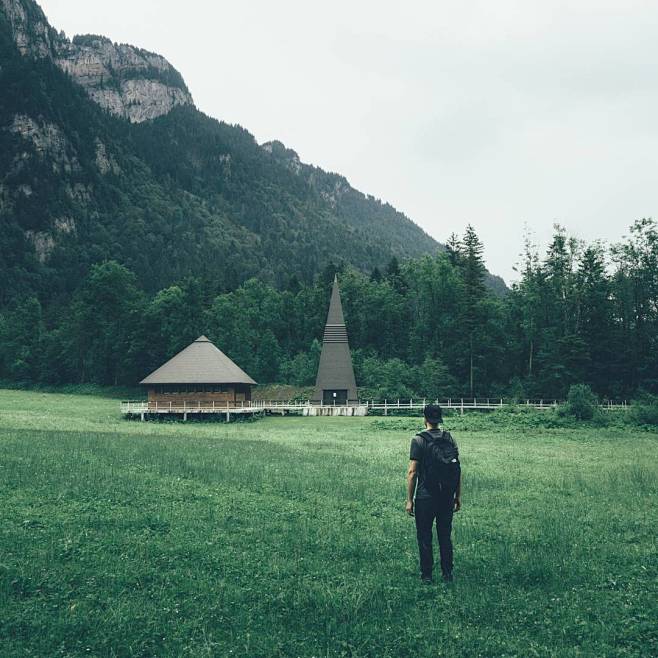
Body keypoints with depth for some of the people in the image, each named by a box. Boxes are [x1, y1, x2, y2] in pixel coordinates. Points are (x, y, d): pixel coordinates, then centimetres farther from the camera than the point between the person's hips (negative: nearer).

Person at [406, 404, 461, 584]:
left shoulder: (419, 440, -10)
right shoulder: (450, 439, 4)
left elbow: (412, 472, -12)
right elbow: (458, 470, 6)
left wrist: (409, 500, -7)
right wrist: (458, 496, 13)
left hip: (425, 496, -4)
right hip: (447, 497, 4)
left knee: (424, 537, 7)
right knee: (445, 535, 14)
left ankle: (426, 575, 11)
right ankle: (448, 574, 18)